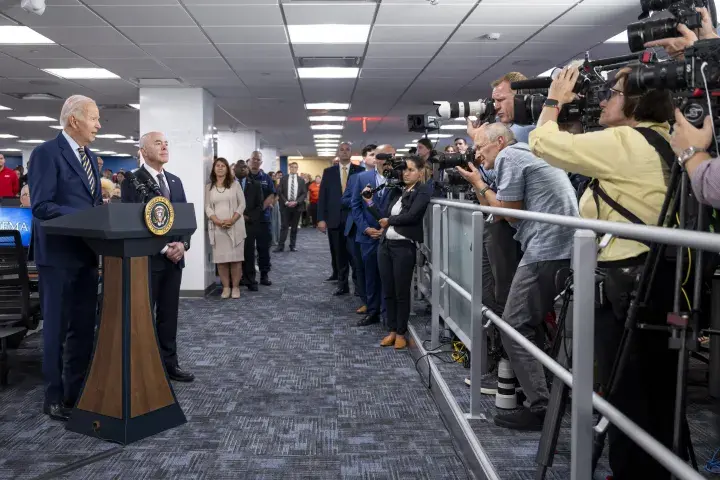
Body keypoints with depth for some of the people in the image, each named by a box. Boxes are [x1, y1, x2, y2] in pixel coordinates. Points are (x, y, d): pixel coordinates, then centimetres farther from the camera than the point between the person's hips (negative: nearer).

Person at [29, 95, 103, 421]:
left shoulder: (90, 158, 14)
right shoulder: (46, 153, -11)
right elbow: (41, 206, -19)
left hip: (86, 253, 8)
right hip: (58, 254, -8)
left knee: (84, 326, 12)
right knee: (56, 328, 2)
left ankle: (77, 391, 24)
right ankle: (54, 398, 14)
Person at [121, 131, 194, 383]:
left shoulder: (175, 181, 14)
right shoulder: (132, 181, -7)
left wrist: (183, 244, -5)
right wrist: (163, 248, -16)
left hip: (174, 258, 6)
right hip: (147, 258, -6)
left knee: (169, 314, 11)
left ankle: (169, 363, 19)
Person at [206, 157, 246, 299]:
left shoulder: (235, 184, 6)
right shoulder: (209, 187, 10)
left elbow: (242, 204, 1)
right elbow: (207, 208, 4)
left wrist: (232, 220, -12)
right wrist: (218, 221, -13)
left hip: (235, 226, -1)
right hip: (217, 227, 1)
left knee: (236, 257, -2)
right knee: (220, 258, 0)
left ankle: (235, 287, 6)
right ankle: (226, 287, 9)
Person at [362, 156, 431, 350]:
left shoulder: (422, 191, -4)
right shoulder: (396, 191, 12)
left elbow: (411, 215, -17)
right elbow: (383, 218, 9)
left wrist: (389, 221, -4)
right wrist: (369, 202, 0)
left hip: (404, 247, -6)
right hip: (385, 244, 6)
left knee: (402, 292, 4)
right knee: (387, 291, 10)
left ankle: (401, 333, 16)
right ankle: (392, 330, 22)